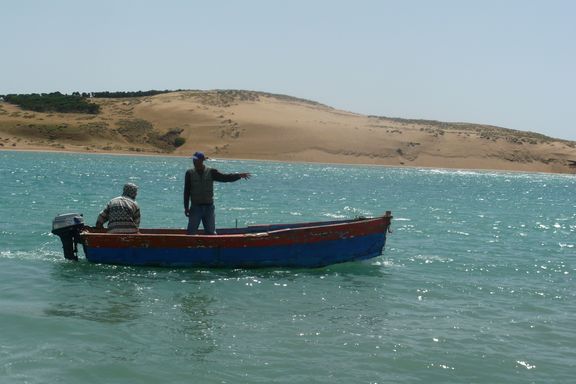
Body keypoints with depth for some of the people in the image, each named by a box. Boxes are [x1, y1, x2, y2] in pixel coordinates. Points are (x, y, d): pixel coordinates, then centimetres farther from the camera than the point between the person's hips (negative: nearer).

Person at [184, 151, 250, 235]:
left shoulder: (211, 172, 2)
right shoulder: (190, 173, 0)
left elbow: (224, 177, -3)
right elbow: (186, 191, 2)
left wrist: (239, 175, -15)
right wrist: (186, 207, -2)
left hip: (209, 207, 1)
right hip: (195, 207, -1)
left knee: (211, 232, 8)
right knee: (191, 232, -2)